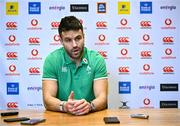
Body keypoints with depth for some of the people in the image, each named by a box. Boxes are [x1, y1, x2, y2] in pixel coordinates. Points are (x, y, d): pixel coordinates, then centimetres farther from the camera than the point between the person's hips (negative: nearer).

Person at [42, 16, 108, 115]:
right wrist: (64, 106, -30)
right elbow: (47, 99, -9)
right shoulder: (52, 60, -3)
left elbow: (102, 97, -9)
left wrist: (90, 106, -31)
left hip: (90, 115, 0)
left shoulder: (97, 60, -2)